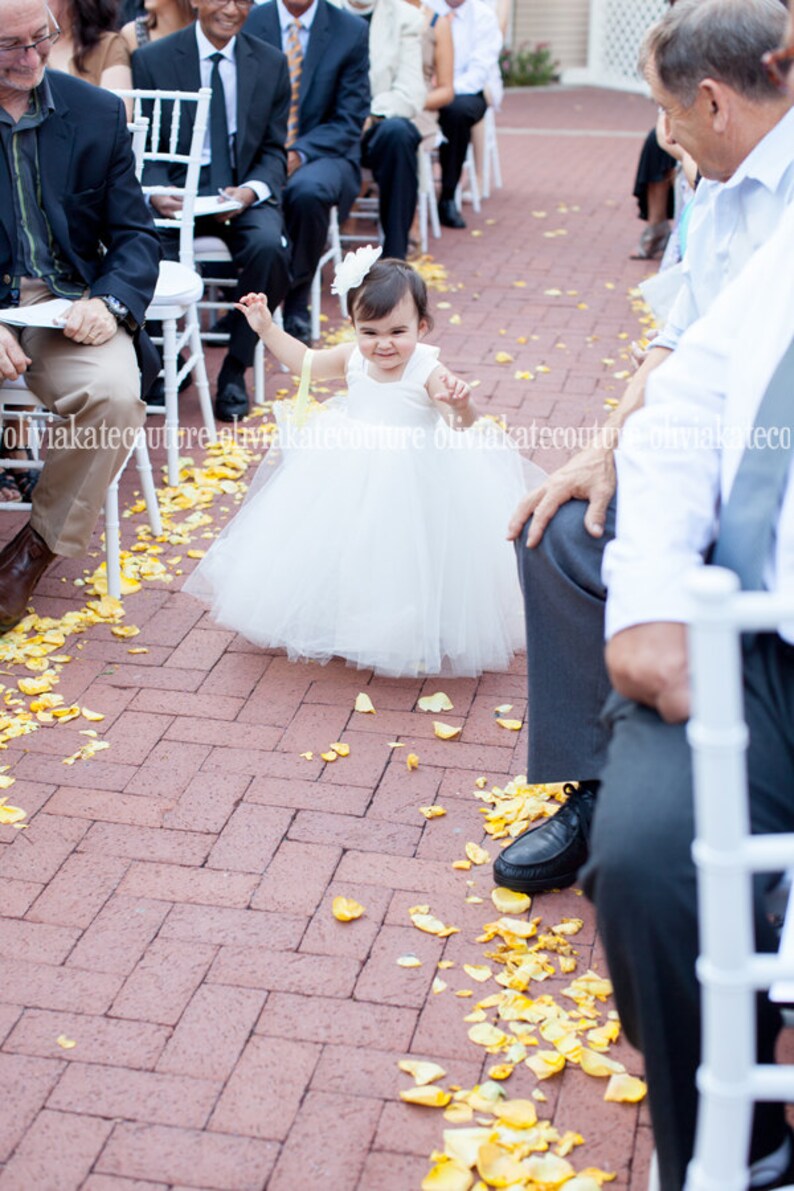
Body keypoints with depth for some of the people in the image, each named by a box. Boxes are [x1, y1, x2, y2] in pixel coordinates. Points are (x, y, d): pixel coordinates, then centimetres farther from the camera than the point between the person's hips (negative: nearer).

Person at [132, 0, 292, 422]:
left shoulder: (271, 64, 10)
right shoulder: (151, 60, 4)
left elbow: (273, 150, 9)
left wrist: (251, 190, -13)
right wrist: (156, 192, -20)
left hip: (244, 193, 1)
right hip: (177, 193, -1)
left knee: (269, 245, -31)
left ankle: (234, 371, -13)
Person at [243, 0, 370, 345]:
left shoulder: (351, 31, 2)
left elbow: (349, 119, -2)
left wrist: (299, 154, -19)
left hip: (321, 154, -1)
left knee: (308, 190, -36)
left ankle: (296, 305, -16)